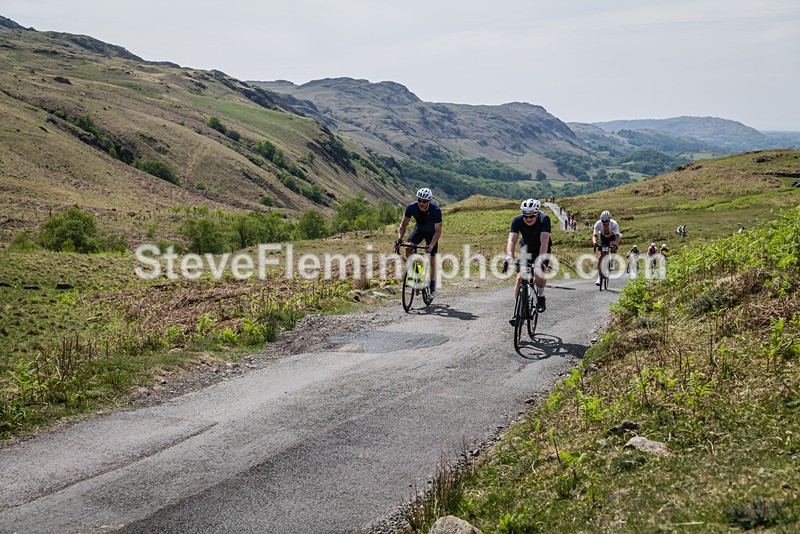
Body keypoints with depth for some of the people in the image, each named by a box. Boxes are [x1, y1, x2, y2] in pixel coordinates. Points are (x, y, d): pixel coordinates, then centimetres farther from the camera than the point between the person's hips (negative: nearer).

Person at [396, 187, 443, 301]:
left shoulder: (436, 210, -34)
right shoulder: (411, 207, -27)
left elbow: (438, 231, -31)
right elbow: (403, 224, -19)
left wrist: (431, 245, -45)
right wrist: (399, 238, -36)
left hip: (431, 233, -2)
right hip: (419, 229, 2)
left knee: (432, 260, -6)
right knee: (408, 248, -24)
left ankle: (432, 288, 6)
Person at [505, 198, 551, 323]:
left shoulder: (544, 219, -29)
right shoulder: (517, 220, -22)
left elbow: (544, 242, -39)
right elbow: (512, 241, -31)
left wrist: (541, 260, -52)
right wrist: (509, 257, -48)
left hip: (541, 250, -2)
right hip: (525, 250, 2)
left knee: (539, 273, -28)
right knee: (520, 278, -12)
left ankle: (541, 296, 1)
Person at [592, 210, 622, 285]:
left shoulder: (614, 224, -34)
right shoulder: (598, 224, -30)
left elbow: (617, 236, -41)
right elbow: (594, 235, -35)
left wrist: (616, 244, -60)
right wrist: (594, 243, -56)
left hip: (612, 237, 0)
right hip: (603, 238, 0)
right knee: (600, 257, -12)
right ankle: (599, 277, -8)